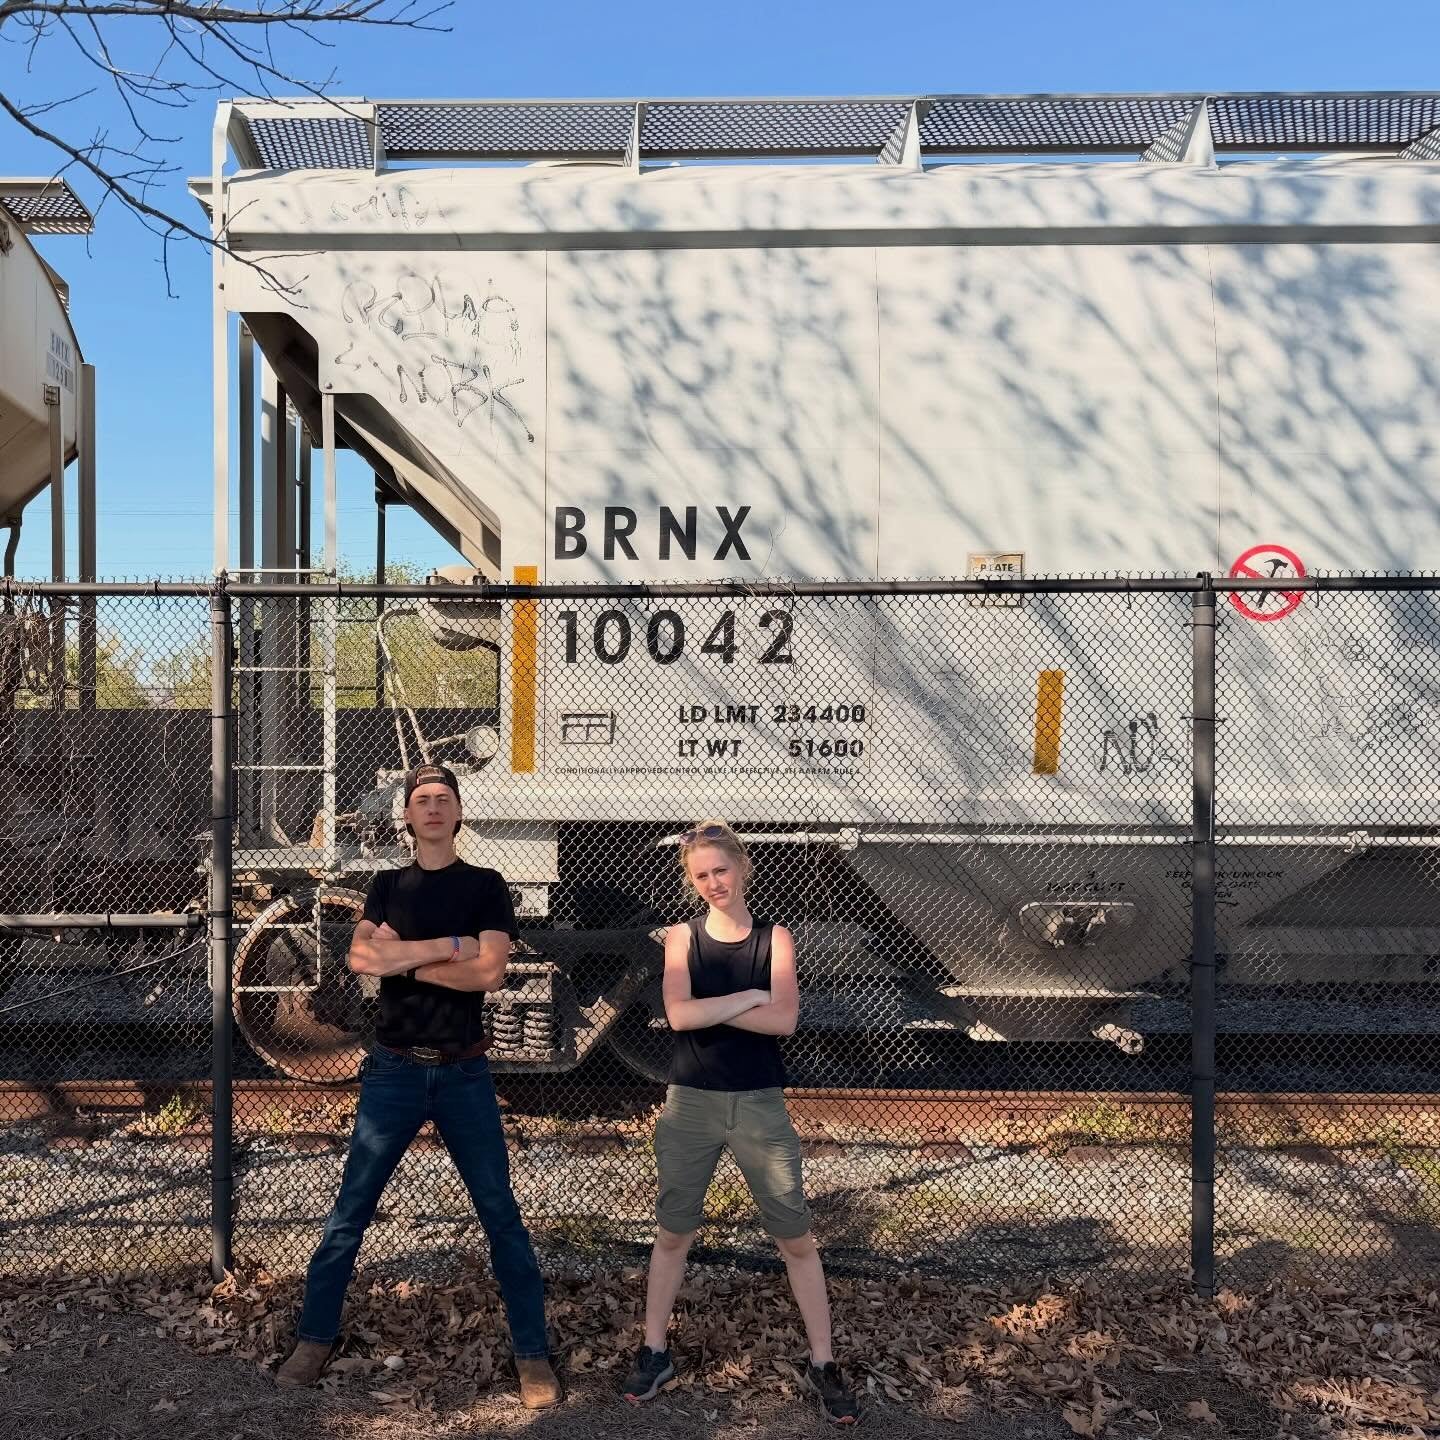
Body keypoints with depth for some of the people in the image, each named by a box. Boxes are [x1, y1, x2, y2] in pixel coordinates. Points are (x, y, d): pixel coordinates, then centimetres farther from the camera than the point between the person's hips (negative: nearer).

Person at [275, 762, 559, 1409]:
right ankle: (313, 1340, 25)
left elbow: (489, 973, -13)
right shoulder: (387, 884, 7)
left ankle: (533, 1354, 12)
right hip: (394, 1070, 2)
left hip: (464, 1073, -1)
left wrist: (404, 957, -12)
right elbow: (361, 958, -10)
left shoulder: (485, 886, 1)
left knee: (501, 1215, 3)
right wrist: (448, 947, -17)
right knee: (349, 1213, 8)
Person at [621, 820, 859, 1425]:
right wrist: (750, 996, -15)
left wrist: (707, 1007, -17)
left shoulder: (774, 938, -3)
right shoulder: (682, 937, -2)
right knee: (673, 1233, 13)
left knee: (796, 1238, 6)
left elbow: (784, 1021, -17)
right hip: (691, 1103, 1)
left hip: (760, 1105, 0)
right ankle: (655, 1353, 29)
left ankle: (822, 1363, 20)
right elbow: (679, 1015, -17)